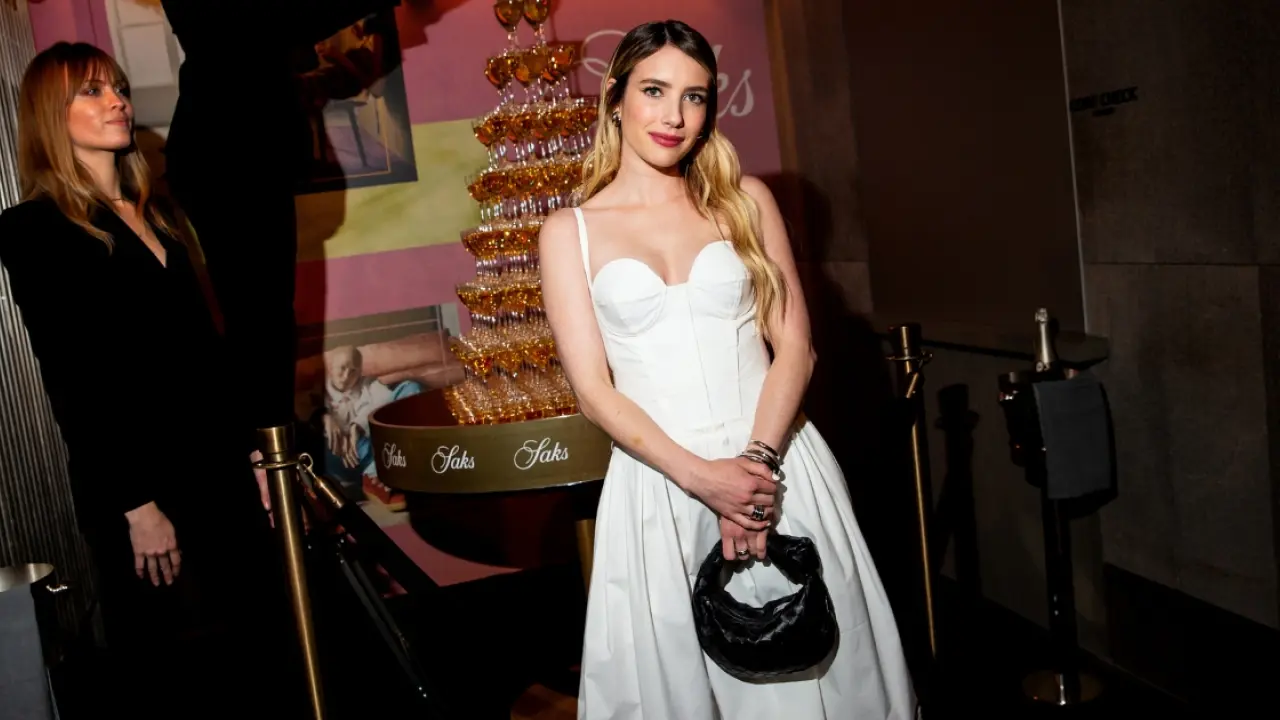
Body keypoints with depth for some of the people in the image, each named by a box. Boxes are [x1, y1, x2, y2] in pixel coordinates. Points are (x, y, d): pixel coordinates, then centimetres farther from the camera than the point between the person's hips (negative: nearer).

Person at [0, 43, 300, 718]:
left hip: (218, 469, 6)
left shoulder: (153, 215, 15)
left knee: (261, 644, 9)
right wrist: (135, 505, -15)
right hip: (138, 483, -6)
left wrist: (252, 450, 12)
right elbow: (73, 384, -12)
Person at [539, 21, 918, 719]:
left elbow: (795, 343, 1)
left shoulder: (745, 200, 7)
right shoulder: (569, 231, 2)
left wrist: (756, 460, -14)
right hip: (659, 483, -1)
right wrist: (700, 477, -15)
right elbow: (594, 390, -3)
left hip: (779, 467, 1)